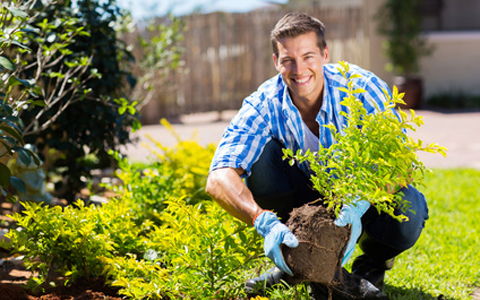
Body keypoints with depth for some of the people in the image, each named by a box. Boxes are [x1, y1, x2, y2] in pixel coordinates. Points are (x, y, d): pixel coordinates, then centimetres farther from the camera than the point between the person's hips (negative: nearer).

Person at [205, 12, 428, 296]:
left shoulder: (364, 89, -23)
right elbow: (219, 179, -33)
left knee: (406, 210, -35)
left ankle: (374, 260, 3)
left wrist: (359, 205, -49)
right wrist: (265, 222, -51)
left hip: (367, 199, -1)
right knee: (261, 153, -26)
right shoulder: (264, 105, -21)